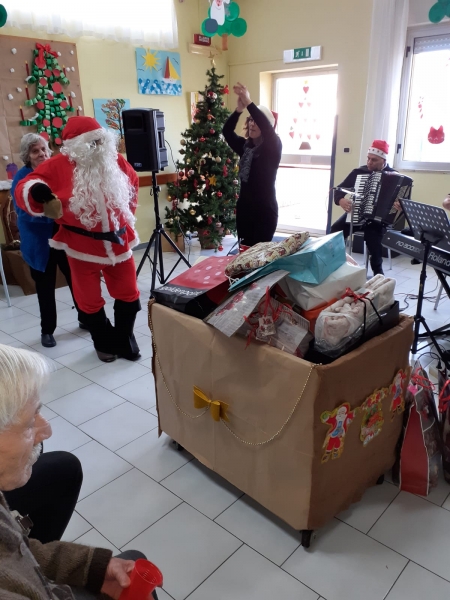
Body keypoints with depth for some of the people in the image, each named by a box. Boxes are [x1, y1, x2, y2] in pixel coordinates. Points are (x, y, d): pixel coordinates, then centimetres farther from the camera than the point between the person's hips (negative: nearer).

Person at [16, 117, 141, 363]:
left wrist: (127, 215, 17)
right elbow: (23, 189, -14)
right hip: (82, 245, -3)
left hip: (118, 241, 3)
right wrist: (40, 193, -37)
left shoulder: (116, 161, 1)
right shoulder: (59, 165, -12)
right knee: (90, 299, 10)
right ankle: (105, 343, 34)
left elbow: (133, 183, 20)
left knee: (129, 295, 12)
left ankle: (125, 340, 33)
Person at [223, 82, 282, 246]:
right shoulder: (245, 146, 9)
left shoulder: (273, 147, -4)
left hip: (265, 210, -5)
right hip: (244, 208, 5)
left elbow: (268, 129, -24)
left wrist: (249, 103, -30)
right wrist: (239, 109, -20)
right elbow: (227, 131, -3)